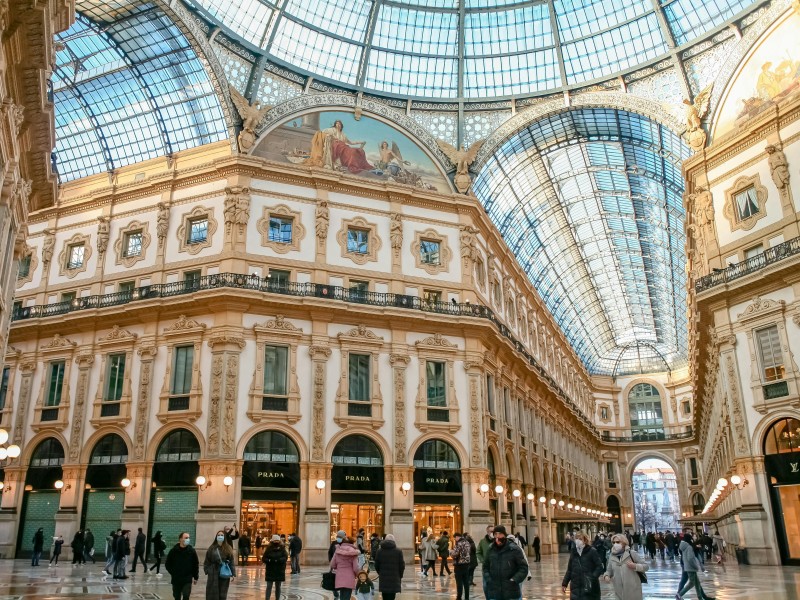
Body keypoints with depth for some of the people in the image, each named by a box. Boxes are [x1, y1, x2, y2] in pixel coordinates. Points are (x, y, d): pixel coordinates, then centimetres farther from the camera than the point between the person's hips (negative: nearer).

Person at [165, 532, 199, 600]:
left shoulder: (192, 551, -4)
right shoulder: (173, 551, -4)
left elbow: (196, 564, 3)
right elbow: (167, 564, 6)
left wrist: (195, 577, 3)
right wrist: (172, 572, -2)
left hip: (187, 580, -1)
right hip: (176, 580, 1)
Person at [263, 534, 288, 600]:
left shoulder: (282, 549, 1)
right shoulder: (269, 549, 0)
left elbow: (285, 557, -10)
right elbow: (263, 559, -4)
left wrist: (278, 560, -26)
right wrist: (269, 560, -23)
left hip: (279, 571, 1)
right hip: (270, 571, -1)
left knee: (278, 586, 10)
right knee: (269, 586, -5)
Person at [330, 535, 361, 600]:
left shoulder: (338, 550, 3)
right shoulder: (353, 553, -5)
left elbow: (332, 565, 4)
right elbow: (356, 568, -9)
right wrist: (357, 575, 12)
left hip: (339, 578, 3)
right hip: (349, 579, -3)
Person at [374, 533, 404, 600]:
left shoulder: (380, 551, 2)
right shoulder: (398, 551, -3)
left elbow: (376, 565, 5)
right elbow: (402, 566, -1)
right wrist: (400, 576, 13)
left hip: (383, 580, 2)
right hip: (394, 579, -2)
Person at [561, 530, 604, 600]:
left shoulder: (592, 551, -7)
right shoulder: (573, 552, 8)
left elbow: (599, 567, -9)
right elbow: (569, 570, 15)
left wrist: (592, 578, -23)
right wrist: (564, 583, 12)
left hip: (589, 588, -4)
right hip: (576, 588, 4)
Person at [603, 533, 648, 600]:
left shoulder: (631, 553, -6)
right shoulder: (612, 557, 5)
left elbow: (646, 566, -3)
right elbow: (609, 570, 16)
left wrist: (635, 566, -20)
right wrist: (607, 575, -6)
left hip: (633, 589, -3)